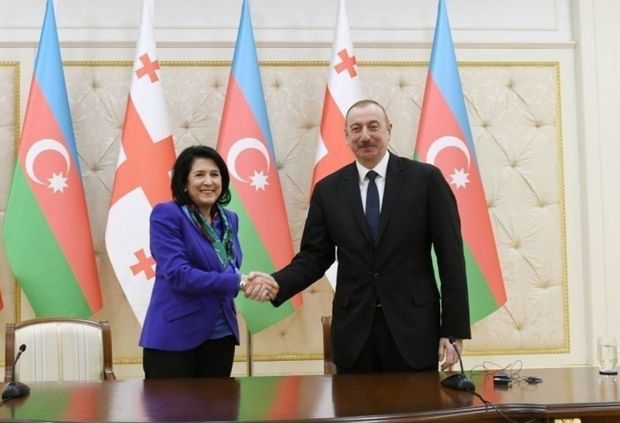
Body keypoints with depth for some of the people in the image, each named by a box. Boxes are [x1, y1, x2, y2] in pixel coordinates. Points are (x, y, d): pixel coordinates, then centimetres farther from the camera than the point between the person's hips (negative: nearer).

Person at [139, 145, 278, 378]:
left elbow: (231, 271, 12)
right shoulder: (166, 215, -11)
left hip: (220, 334, 6)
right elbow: (178, 274, -20)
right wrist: (239, 282, -21)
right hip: (174, 336, -6)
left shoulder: (229, 219, 9)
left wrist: (252, 284, -12)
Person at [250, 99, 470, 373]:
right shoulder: (328, 189, 5)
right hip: (353, 332, 2)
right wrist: (277, 283, -14)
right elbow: (314, 256, 6)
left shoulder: (426, 179, -3)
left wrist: (454, 330, -6)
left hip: (413, 328, -1)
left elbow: (450, 256, -3)